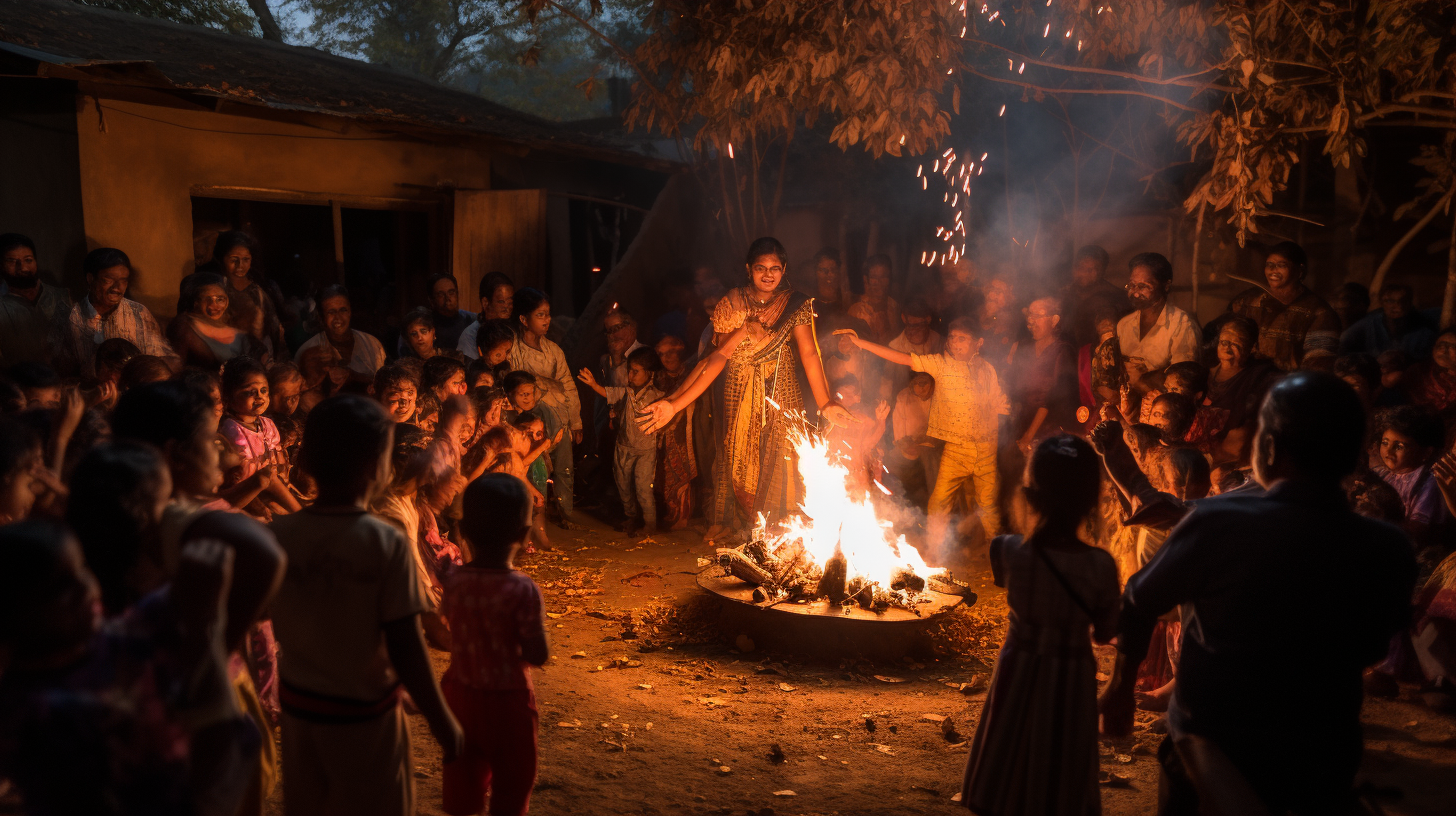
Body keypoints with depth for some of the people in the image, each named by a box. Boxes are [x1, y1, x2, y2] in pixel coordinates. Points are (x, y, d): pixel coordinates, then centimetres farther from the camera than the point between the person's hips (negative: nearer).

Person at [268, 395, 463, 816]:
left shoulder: (278, 534, -9)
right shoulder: (387, 544, -21)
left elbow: (275, 626, 0)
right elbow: (405, 650, -19)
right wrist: (443, 720, -8)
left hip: (298, 706, 4)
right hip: (365, 716, -4)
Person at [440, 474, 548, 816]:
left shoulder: (454, 581, -9)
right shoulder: (523, 589, -24)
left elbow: (456, 631, 6)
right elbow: (538, 656, -20)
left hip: (461, 692, 4)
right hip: (507, 699, -4)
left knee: (462, 780, 20)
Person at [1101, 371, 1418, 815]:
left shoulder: (1217, 523, -24)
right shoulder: (1391, 552, -15)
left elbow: (1139, 605, -11)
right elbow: (1369, 652, 2)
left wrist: (1121, 686, 6)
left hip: (1208, 748, -2)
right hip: (1322, 775, 3)